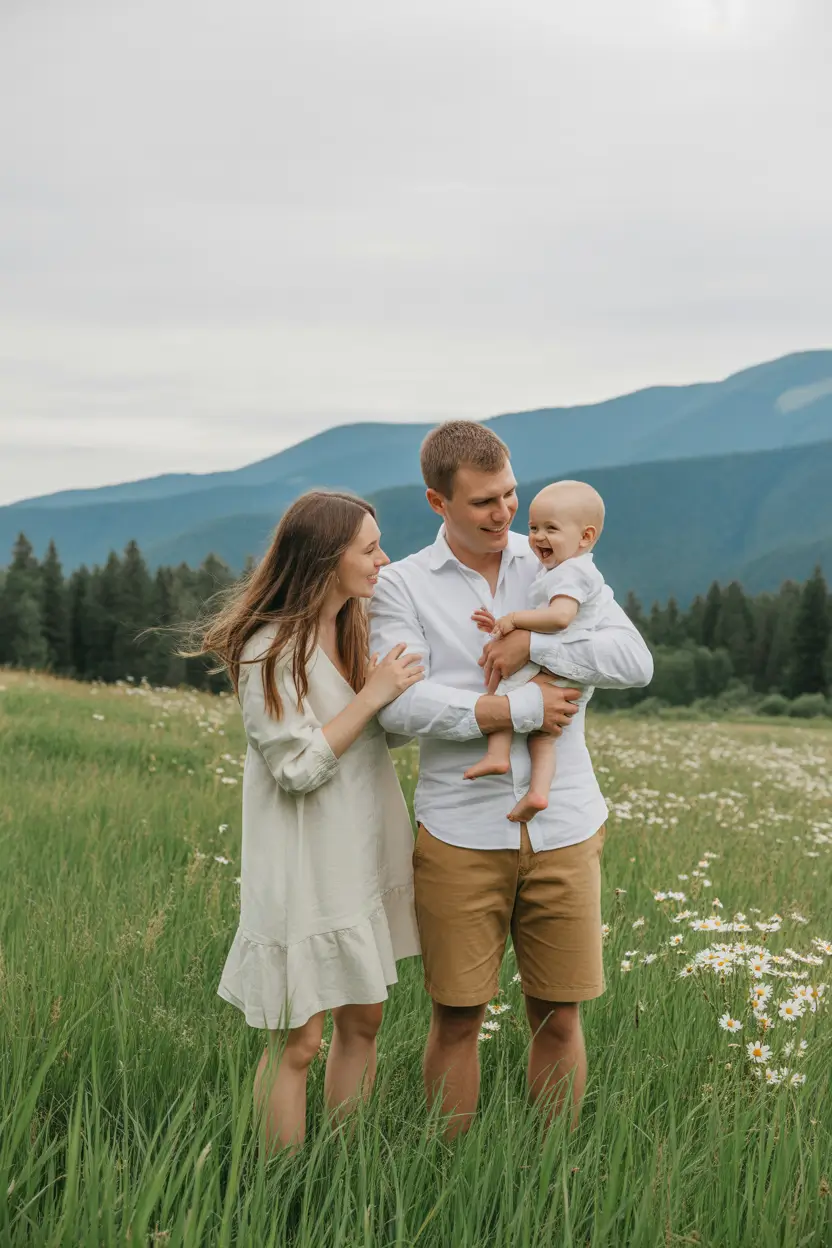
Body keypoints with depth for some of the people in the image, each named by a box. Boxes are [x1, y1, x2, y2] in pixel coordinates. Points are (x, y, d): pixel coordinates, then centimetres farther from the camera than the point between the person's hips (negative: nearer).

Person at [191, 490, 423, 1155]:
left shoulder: (359, 628, 8)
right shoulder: (270, 650, -16)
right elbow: (298, 767, -19)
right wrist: (373, 695, -19)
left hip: (362, 859, 8)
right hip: (304, 869, -8)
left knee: (362, 1020, 13)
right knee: (297, 1042, 0)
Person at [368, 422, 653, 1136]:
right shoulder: (401, 586, 1)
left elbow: (635, 661, -3)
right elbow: (400, 705, -13)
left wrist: (533, 644, -14)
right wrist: (520, 709, -13)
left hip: (564, 830, 2)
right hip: (460, 835, -2)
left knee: (558, 1017, 8)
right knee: (457, 1018, 4)